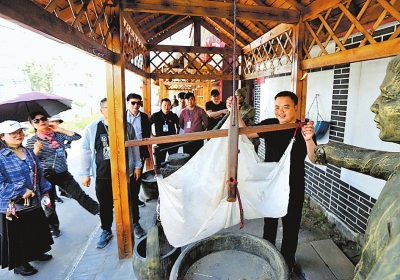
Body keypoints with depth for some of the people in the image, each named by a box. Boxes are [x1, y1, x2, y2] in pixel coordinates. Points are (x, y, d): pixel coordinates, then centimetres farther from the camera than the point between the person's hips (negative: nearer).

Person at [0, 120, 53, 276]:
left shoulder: (29, 153, 5)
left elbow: (39, 174, 11)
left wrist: (45, 192, 9)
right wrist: (21, 191, -22)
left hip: (35, 201, 7)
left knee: (37, 230, 22)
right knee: (17, 236, 12)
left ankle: (37, 253, 45)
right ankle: (19, 264, 32)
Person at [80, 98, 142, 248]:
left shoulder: (126, 126, -1)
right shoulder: (92, 128, -5)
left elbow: (134, 146, 7)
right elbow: (85, 151, 0)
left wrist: (137, 165, 9)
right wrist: (85, 174, 2)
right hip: (103, 175, 0)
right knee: (105, 205, 12)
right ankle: (106, 231, 33)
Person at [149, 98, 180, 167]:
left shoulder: (174, 116, -1)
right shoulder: (155, 116, -6)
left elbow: (178, 125, 18)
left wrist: (177, 133, 11)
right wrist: (151, 135, 1)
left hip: (172, 142, 2)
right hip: (160, 142, -1)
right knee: (160, 162, 5)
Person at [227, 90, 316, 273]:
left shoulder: (304, 129, -14)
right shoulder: (269, 124, -6)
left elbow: (314, 158, -22)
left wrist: (308, 139, -42)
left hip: (293, 188, -2)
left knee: (290, 227, 16)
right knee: (269, 223, 21)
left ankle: (287, 263, 41)